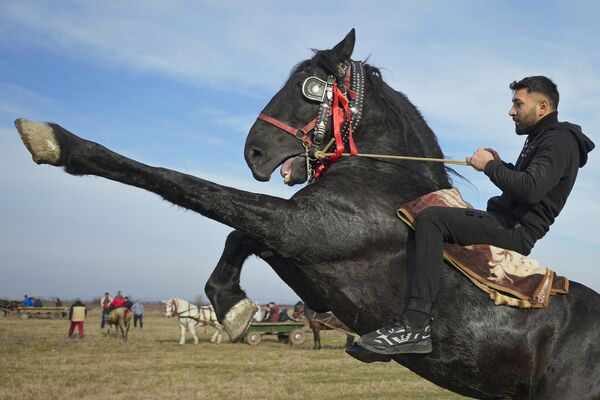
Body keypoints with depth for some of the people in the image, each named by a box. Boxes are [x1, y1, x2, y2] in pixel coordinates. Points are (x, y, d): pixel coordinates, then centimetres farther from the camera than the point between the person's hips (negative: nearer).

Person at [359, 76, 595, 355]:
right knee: (431, 218, 18)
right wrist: (501, 166, 10)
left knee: (430, 219, -26)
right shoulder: (541, 139, 22)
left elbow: (530, 188, -28)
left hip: (515, 232, -11)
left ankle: (415, 327, -34)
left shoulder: (559, 141, -11)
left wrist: (490, 166, -15)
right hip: (506, 222, 11)